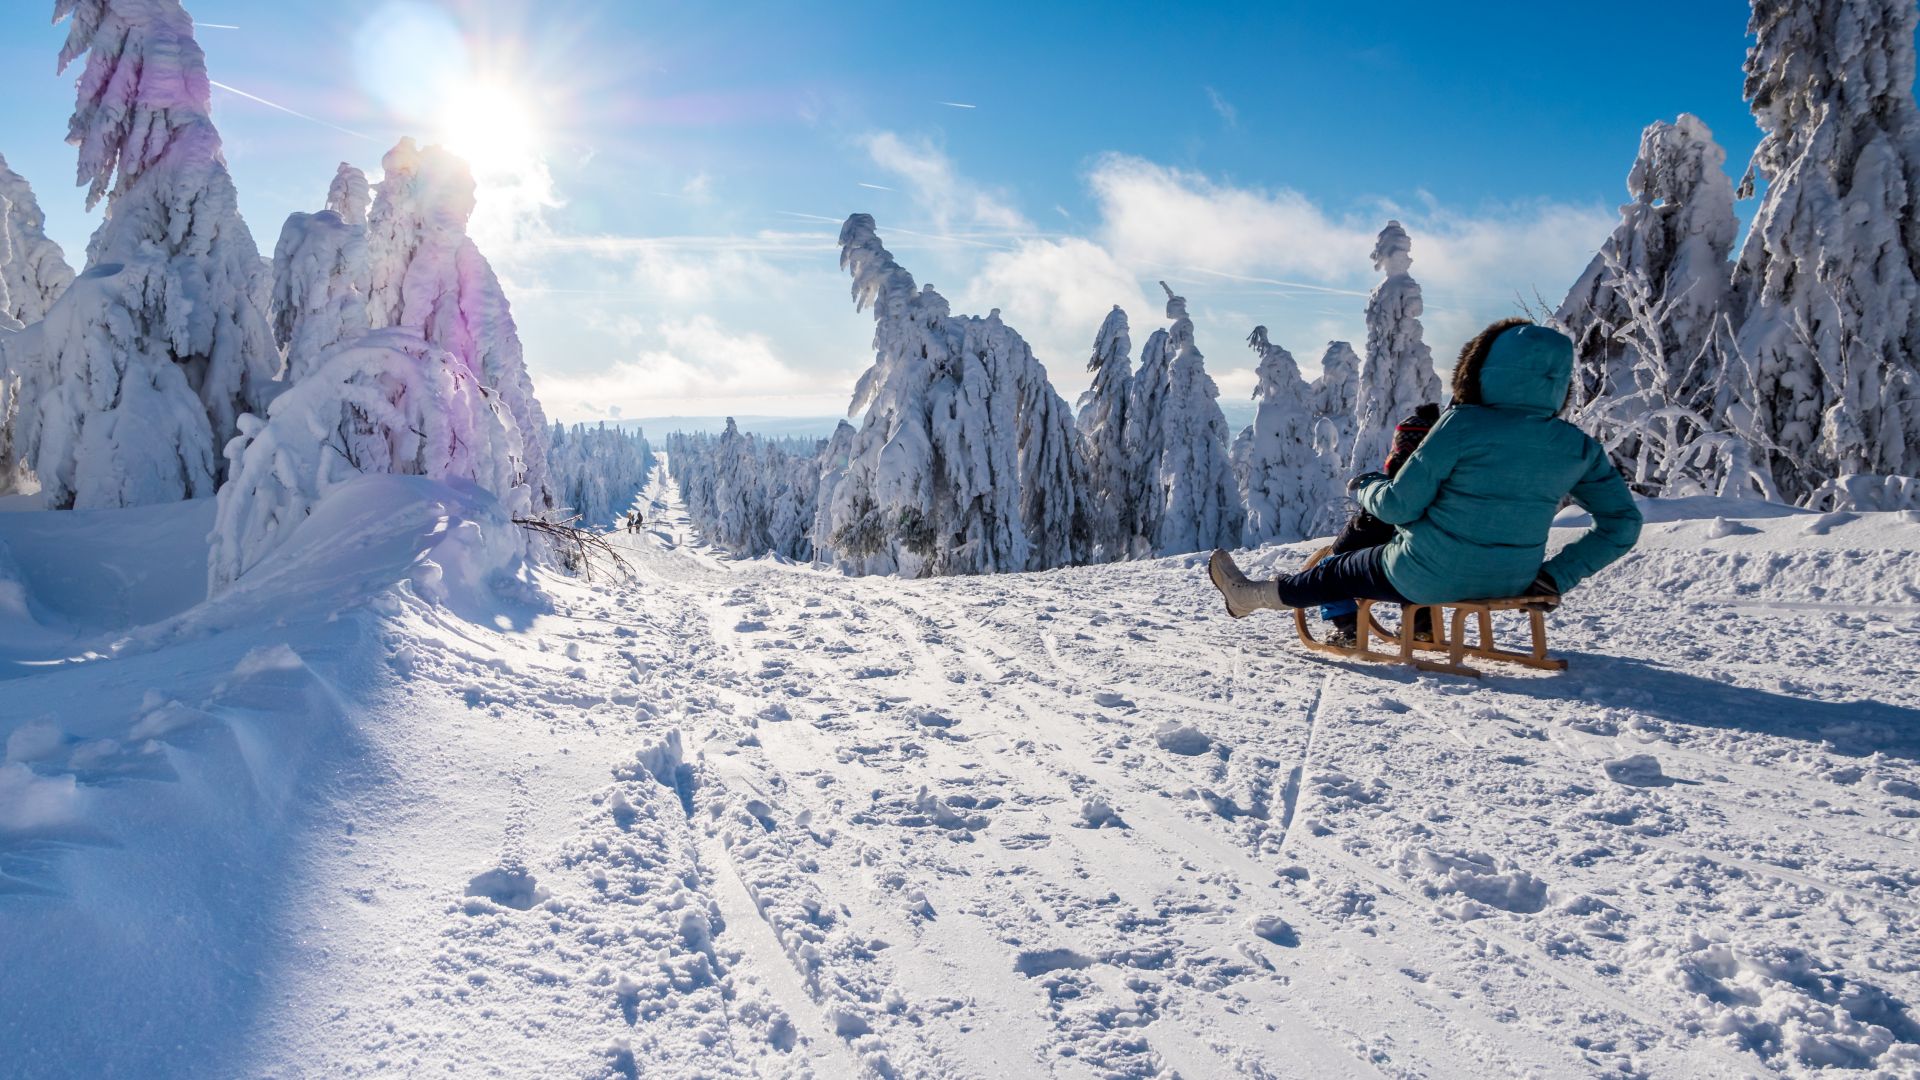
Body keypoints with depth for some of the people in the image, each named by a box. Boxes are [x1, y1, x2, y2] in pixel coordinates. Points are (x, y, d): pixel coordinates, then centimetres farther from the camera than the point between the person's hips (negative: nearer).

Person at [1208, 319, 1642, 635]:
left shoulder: (1463, 425, -19)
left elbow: (1399, 504, -16)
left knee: (1342, 570, 21)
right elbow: (1622, 523, 0)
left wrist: (1363, 487, 6)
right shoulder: (1578, 447, -3)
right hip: (1509, 582, 5)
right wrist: (1555, 576, 2)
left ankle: (1250, 594, 44)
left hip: (1431, 578, -5)